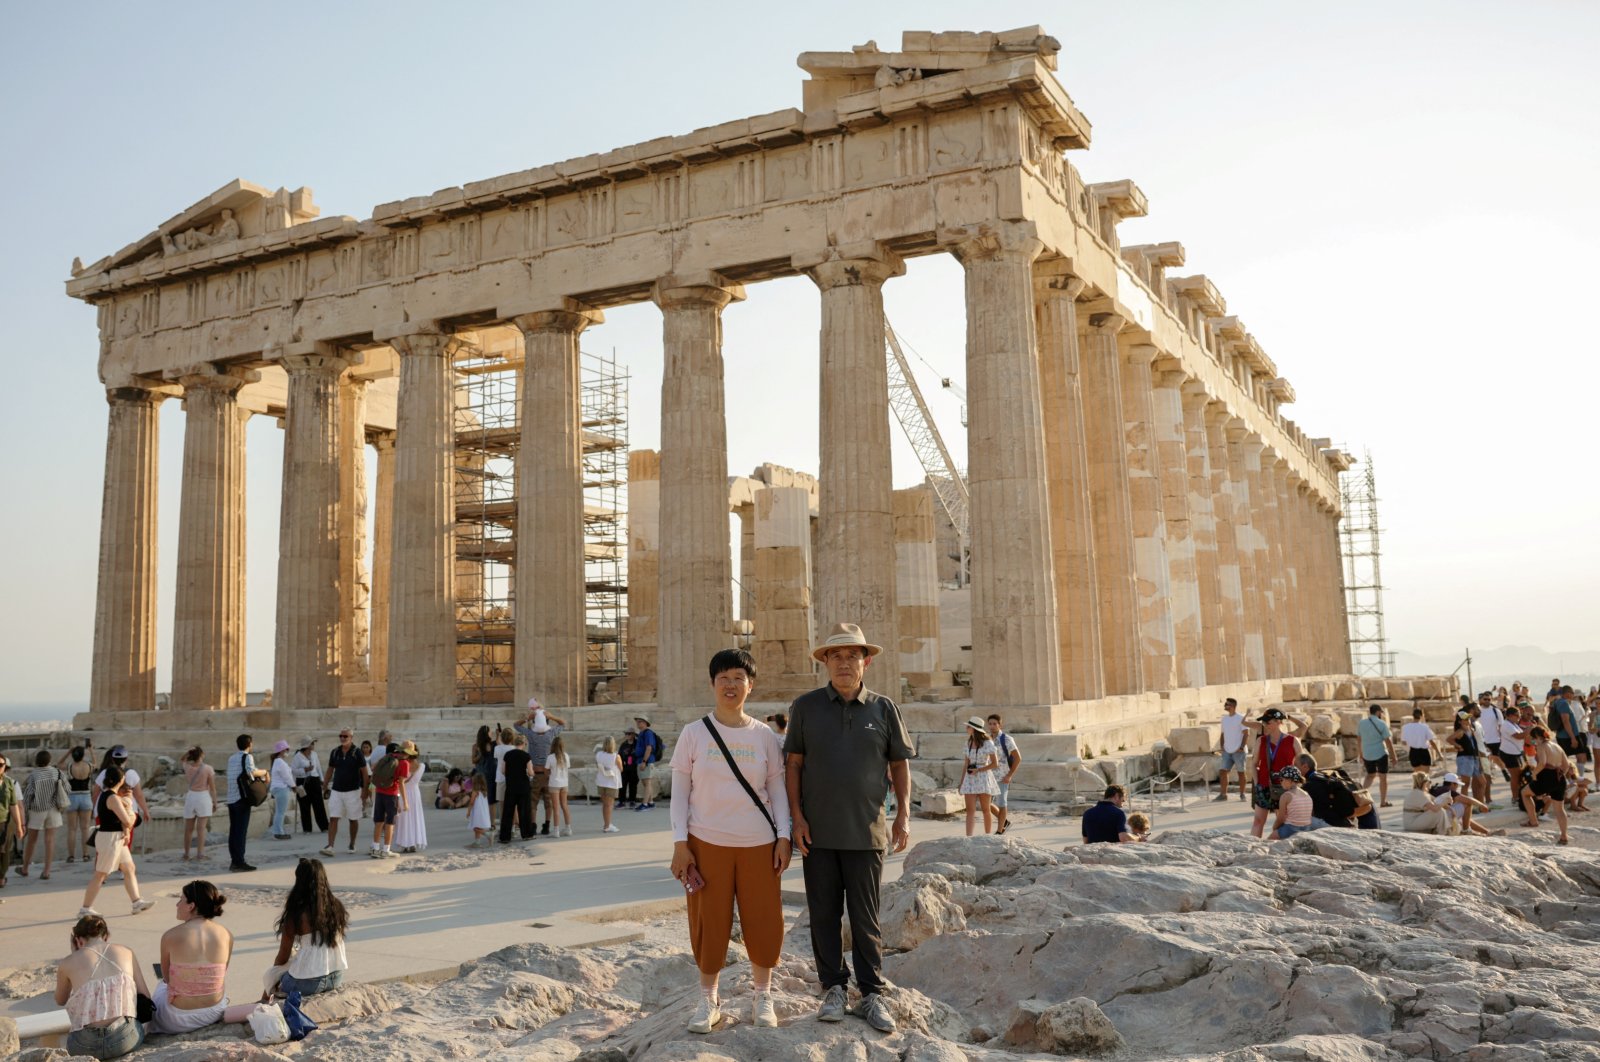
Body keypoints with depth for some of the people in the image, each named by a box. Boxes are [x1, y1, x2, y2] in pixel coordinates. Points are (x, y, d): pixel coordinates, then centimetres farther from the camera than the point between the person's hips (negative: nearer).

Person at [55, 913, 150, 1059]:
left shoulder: (68, 963, 4)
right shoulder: (127, 953, 8)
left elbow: (60, 1001, 24)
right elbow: (145, 997, 7)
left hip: (86, 1046, 0)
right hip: (125, 1038, 0)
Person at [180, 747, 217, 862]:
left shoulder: (187, 767, -4)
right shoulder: (208, 768, -11)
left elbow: (184, 760, 22)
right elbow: (212, 788, -7)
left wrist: (188, 752, 1)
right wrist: (215, 802, 3)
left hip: (190, 797, 3)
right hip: (204, 797, -3)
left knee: (188, 828, 13)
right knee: (201, 827, -4)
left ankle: (186, 854, 22)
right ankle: (200, 853, -9)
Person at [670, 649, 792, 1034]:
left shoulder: (764, 735, 3)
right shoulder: (693, 733, -1)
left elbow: (777, 788, 7)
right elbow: (679, 791, 0)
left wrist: (783, 836, 0)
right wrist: (679, 844, -6)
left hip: (758, 844, 1)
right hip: (707, 842, -1)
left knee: (764, 921, 4)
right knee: (709, 922, 4)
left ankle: (763, 998, 23)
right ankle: (708, 1000, 22)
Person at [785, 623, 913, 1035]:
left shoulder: (884, 708, 2)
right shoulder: (805, 707, 2)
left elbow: (900, 764, 7)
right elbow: (793, 764, 4)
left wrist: (904, 815, 0)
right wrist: (796, 816, -3)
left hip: (866, 831, 0)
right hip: (818, 832, 1)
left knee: (865, 917, 5)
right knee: (824, 914, 8)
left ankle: (872, 993, 16)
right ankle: (832, 987, 21)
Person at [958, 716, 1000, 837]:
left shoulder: (987, 743, -8)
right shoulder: (968, 743, 8)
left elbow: (995, 764, -8)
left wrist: (978, 770, -13)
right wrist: (961, 783, 11)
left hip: (983, 778, -4)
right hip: (970, 779, 4)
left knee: (985, 809, 5)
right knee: (970, 810, -7)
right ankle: (968, 837, -15)